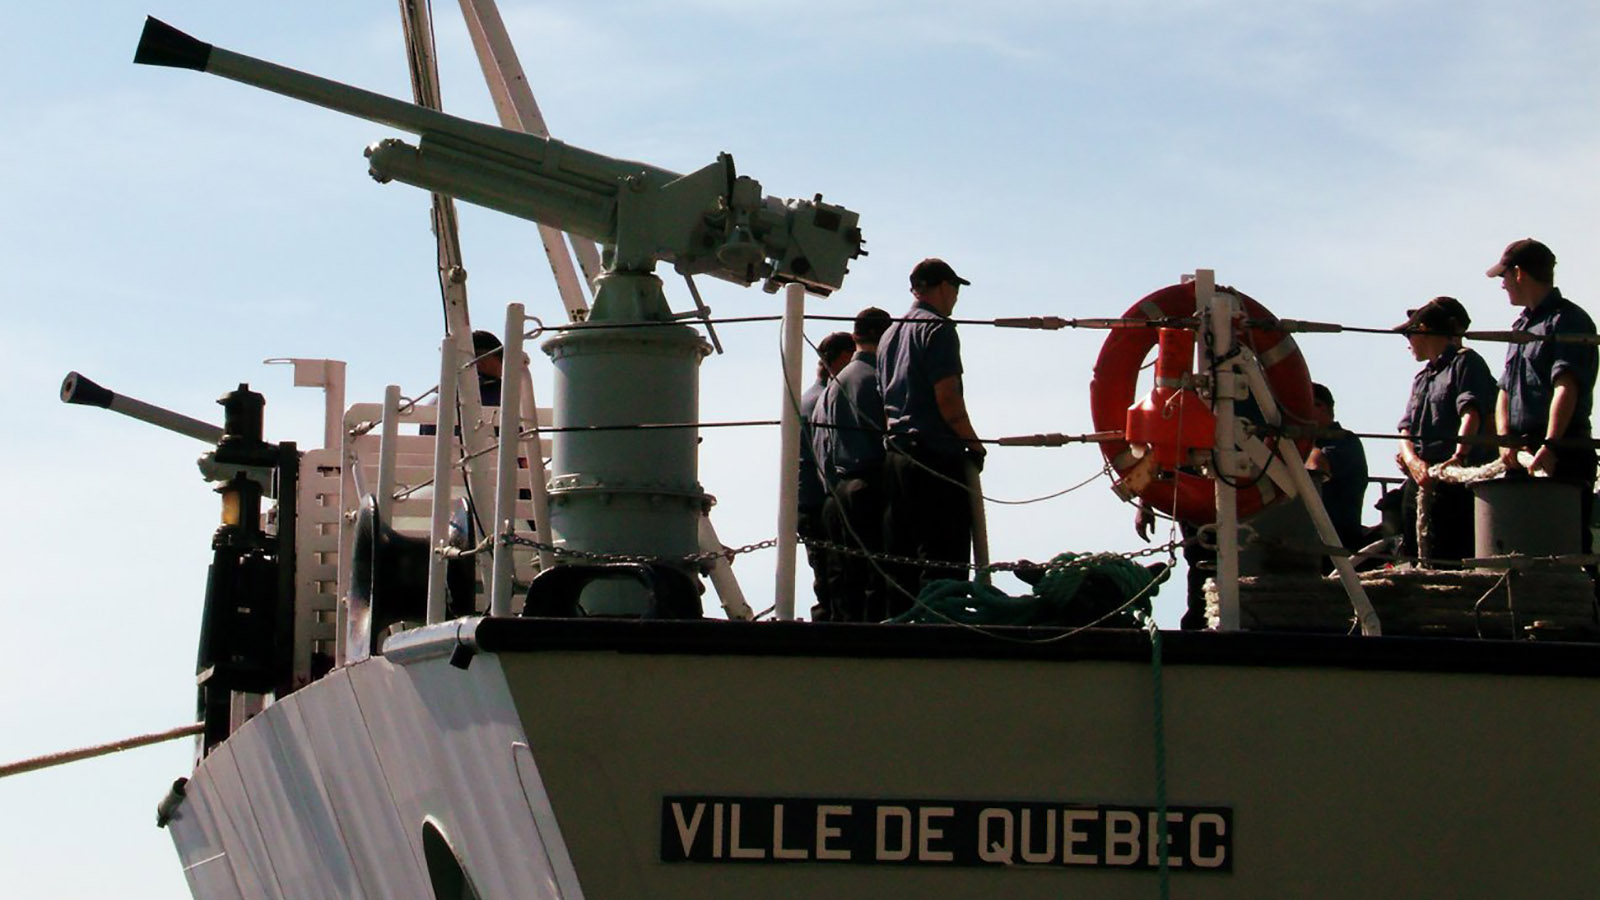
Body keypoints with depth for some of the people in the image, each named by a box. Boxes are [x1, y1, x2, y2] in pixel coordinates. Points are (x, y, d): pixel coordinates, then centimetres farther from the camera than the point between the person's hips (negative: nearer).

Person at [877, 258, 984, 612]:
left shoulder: (890, 334, 20)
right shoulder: (937, 328, -7)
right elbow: (947, 399, -15)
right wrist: (974, 445, -5)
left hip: (895, 455, 8)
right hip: (937, 456, -8)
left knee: (900, 560, 8)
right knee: (944, 560, -11)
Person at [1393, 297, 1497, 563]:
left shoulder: (1465, 361, 1)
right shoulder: (1421, 377, 25)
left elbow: (1471, 413, -15)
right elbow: (1406, 429, 13)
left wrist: (1459, 456, -32)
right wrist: (1413, 461, -10)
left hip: (1456, 483, -8)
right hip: (1418, 482, 8)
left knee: (1450, 562, -14)